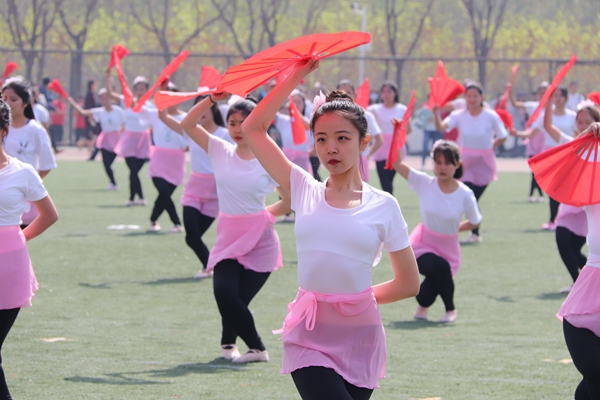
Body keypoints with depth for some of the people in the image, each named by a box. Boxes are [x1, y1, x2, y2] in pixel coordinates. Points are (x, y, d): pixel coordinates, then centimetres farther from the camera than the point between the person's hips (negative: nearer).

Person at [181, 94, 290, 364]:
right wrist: (212, 99, -14)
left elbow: (290, 201, 4)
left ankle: (228, 342, 23)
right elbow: (187, 125, -6)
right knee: (224, 294, -13)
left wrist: (263, 214, 6)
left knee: (238, 298, -8)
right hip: (228, 237, 2)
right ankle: (256, 348, 11)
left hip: (259, 239, -2)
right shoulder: (221, 152, 2)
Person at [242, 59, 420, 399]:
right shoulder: (304, 190, 4)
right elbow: (253, 128, 0)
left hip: (360, 336, 1)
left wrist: (353, 297, 8)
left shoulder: (383, 206, 1)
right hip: (310, 336, -1)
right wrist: (296, 77, 1)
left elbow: (409, 284, 6)